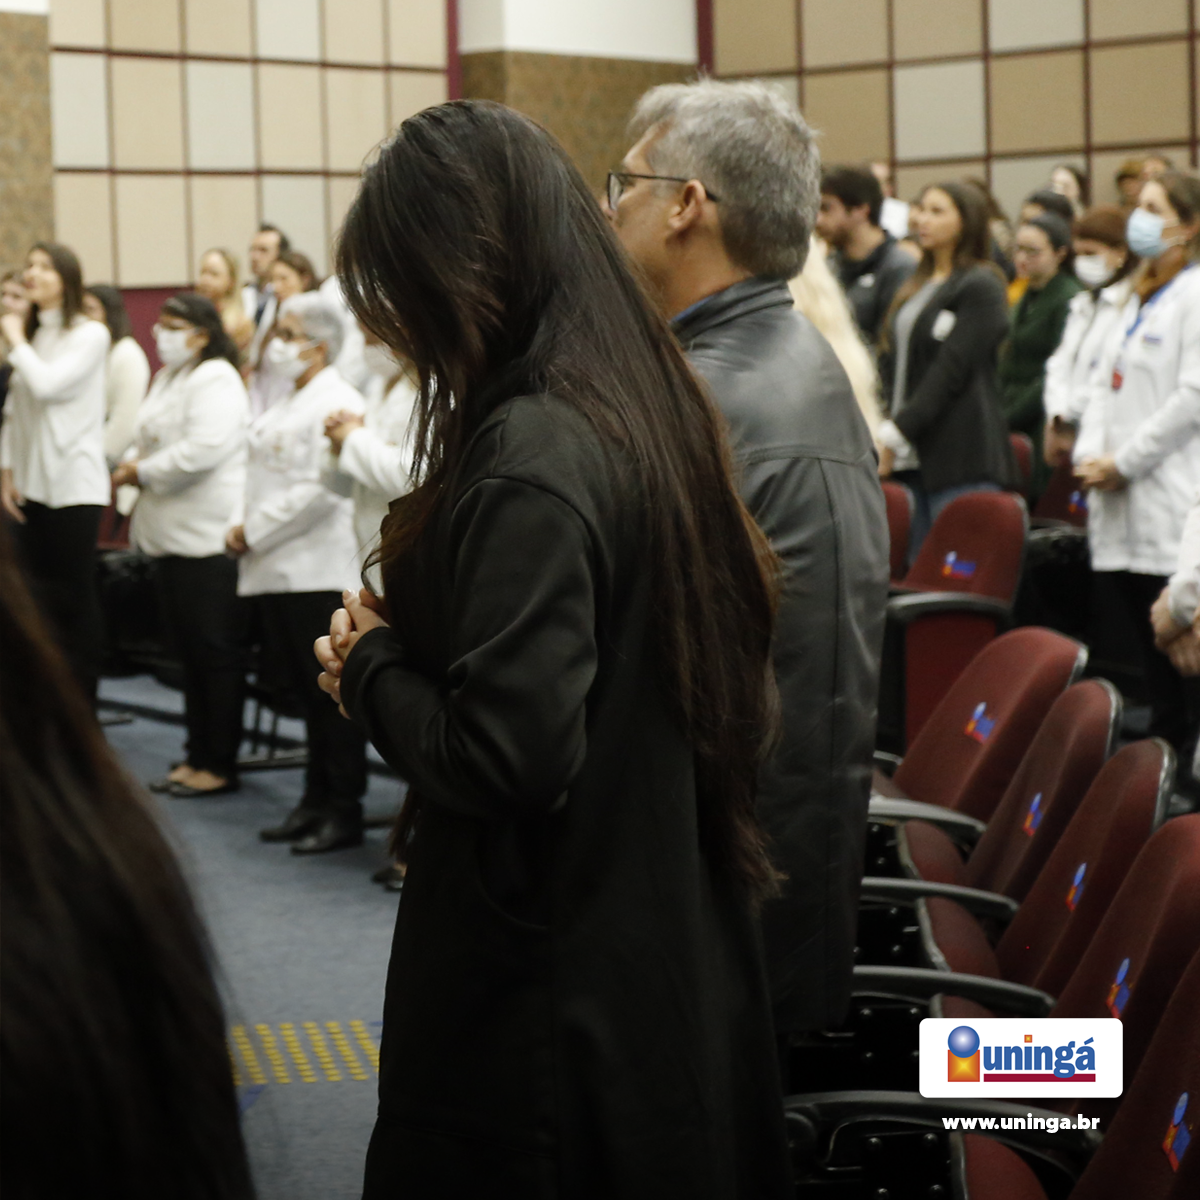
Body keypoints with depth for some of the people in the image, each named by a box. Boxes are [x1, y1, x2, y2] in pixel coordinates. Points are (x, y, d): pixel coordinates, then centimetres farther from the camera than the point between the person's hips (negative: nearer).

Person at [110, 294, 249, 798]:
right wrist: (137, 469, 3)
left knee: (215, 651, -3)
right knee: (188, 649, 13)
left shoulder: (215, 380, -12)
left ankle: (219, 765, 2)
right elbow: (154, 439, 25)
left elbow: (204, 449, -24)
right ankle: (197, 757, 19)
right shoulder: (168, 378, 18)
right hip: (172, 532, 10)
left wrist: (144, 472, -13)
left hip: (208, 535, -10)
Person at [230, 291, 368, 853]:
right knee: (305, 690, 14)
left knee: (329, 694, -3)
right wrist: (244, 530, 5)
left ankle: (344, 810, 4)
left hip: (319, 570, -9)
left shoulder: (336, 404, -13)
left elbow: (318, 491, -20)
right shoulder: (286, 403, 18)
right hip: (278, 571, 9)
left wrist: (254, 531, -13)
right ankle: (316, 800, 22)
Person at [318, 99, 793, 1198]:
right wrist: (400, 644, 6)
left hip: (550, 993, -8)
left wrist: (372, 665, -10)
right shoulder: (648, 409, 4)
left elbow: (507, 758, -29)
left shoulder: (529, 461, -23)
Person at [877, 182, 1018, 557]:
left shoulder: (980, 286, -3)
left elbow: (950, 370, -12)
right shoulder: (916, 288, 21)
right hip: (911, 457, 8)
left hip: (961, 456, -7)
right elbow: (891, 364, 17)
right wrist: (878, 431, 4)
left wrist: (897, 432, -15)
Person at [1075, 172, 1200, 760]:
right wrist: (1089, 453, 3)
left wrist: (1124, 462, -11)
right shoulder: (1138, 298, 19)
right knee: (1148, 647, 11)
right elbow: (1105, 382, 19)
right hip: (1120, 509, 8)